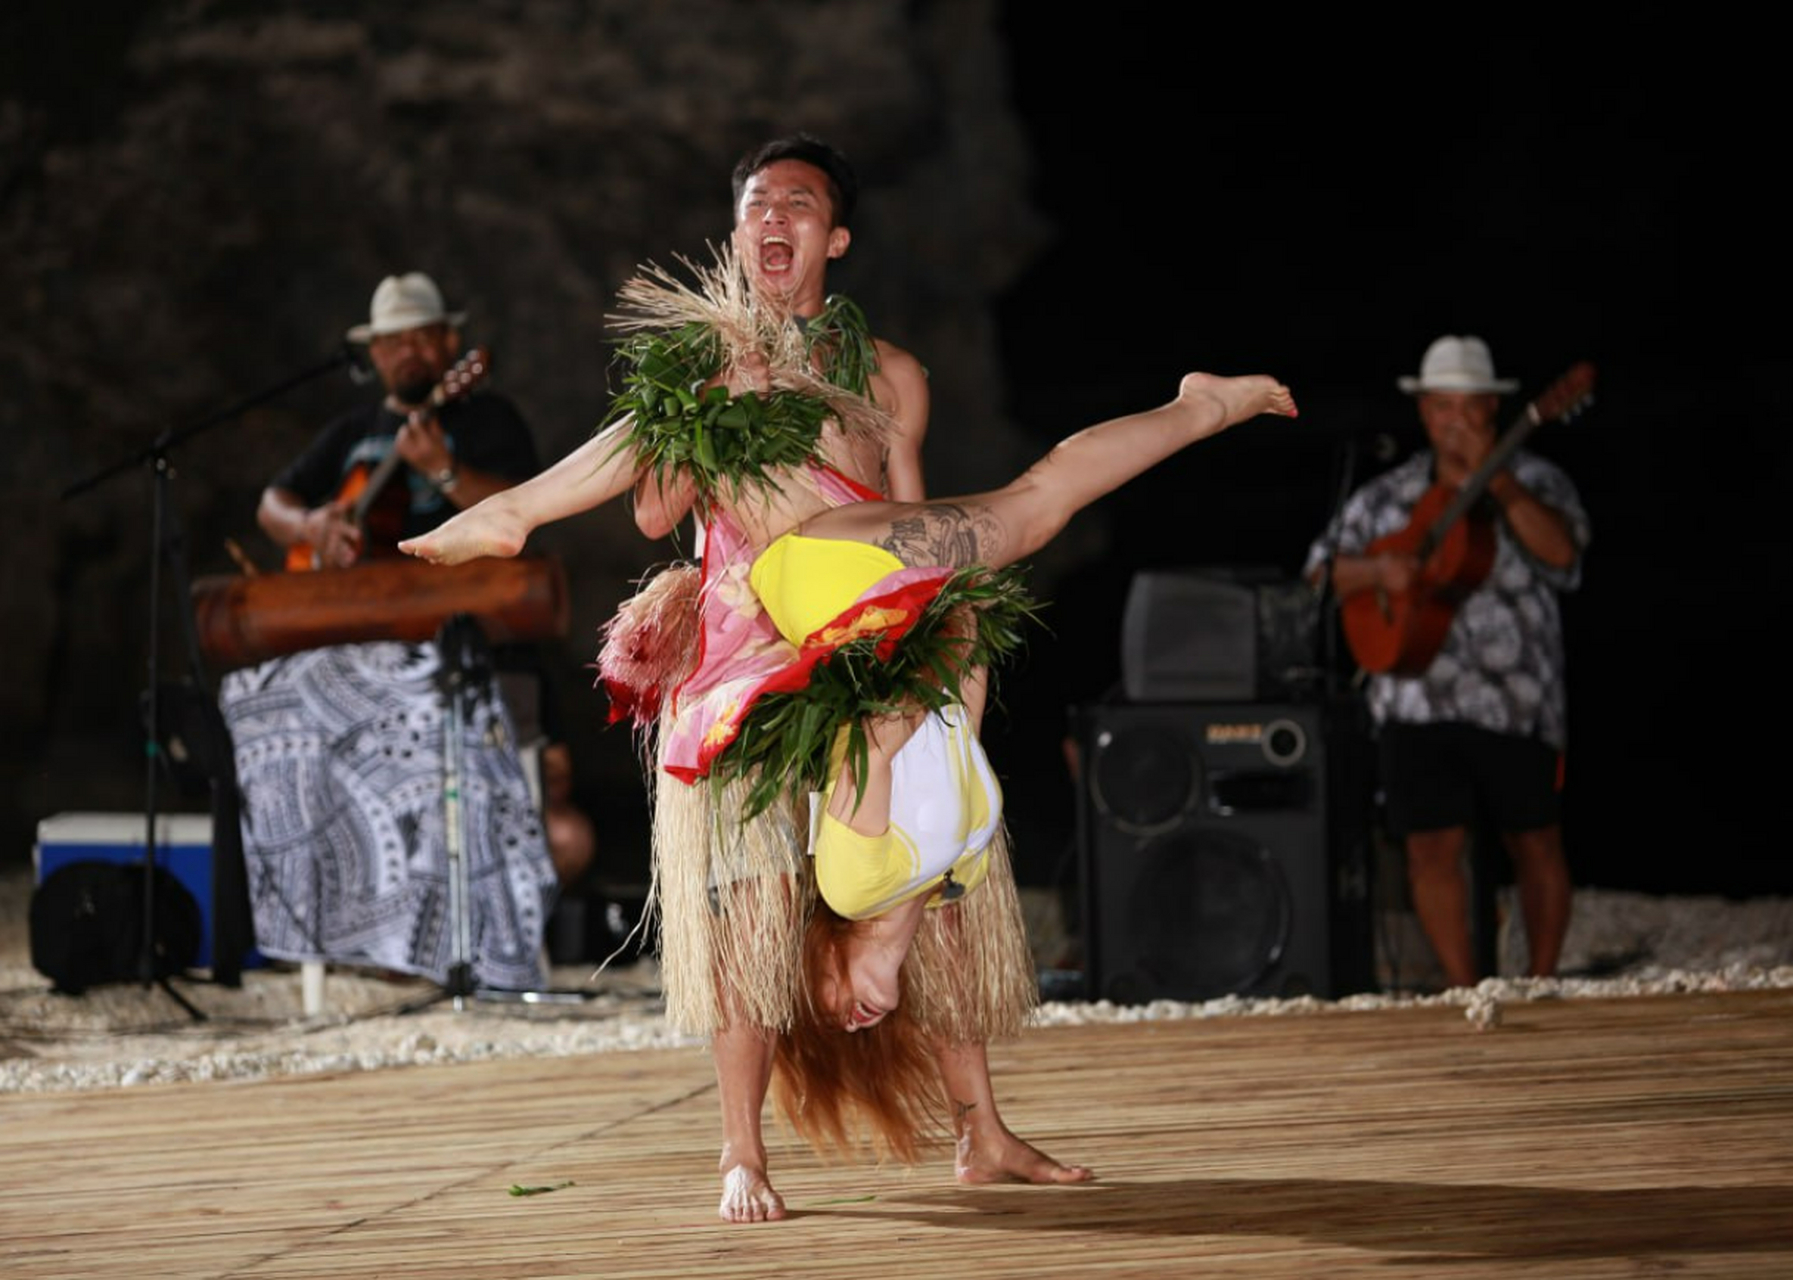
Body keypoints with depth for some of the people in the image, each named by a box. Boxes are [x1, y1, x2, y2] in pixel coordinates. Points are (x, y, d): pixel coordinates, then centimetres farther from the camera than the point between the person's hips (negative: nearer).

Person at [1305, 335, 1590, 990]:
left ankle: (1542, 984, 16)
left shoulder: (1533, 481, 3)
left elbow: (1561, 551, -16)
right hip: (1418, 699, 2)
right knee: (1431, 845, -3)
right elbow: (1322, 572, 12)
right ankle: (1465, 993, 5)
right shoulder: (1387, 496, 11)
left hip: (1517, 700, -2)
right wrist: (1377, 571, -8)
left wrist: (1492, 480, -22)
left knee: (1535, 842, 4)